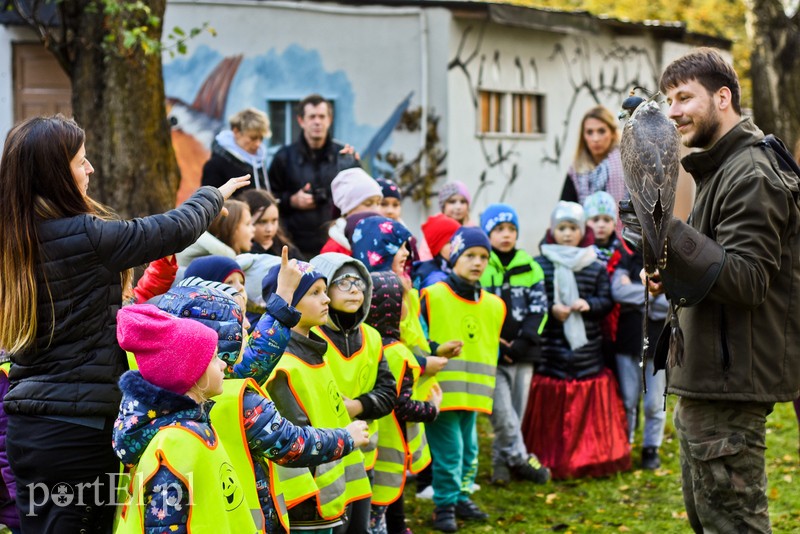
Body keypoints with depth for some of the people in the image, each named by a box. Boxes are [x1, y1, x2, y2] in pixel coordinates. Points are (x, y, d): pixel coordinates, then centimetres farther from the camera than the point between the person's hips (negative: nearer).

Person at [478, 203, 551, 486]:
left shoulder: (529, 267, 9)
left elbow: (539, 308, 5)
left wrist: (524, 341, -9)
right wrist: (493, 345, -12)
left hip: (523, 352, 4)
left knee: (517, 411, 9)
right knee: (503, 413, -9)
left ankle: (502, 460, 21)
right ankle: (521, 459, 2)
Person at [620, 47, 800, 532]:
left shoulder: (751, 174, -16)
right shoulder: (722, 168, 18)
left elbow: (748, 279, -25)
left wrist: (672, 237, -34)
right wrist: (675, 277, 10)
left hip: (731, 383, -11)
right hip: (706, 379, 11)